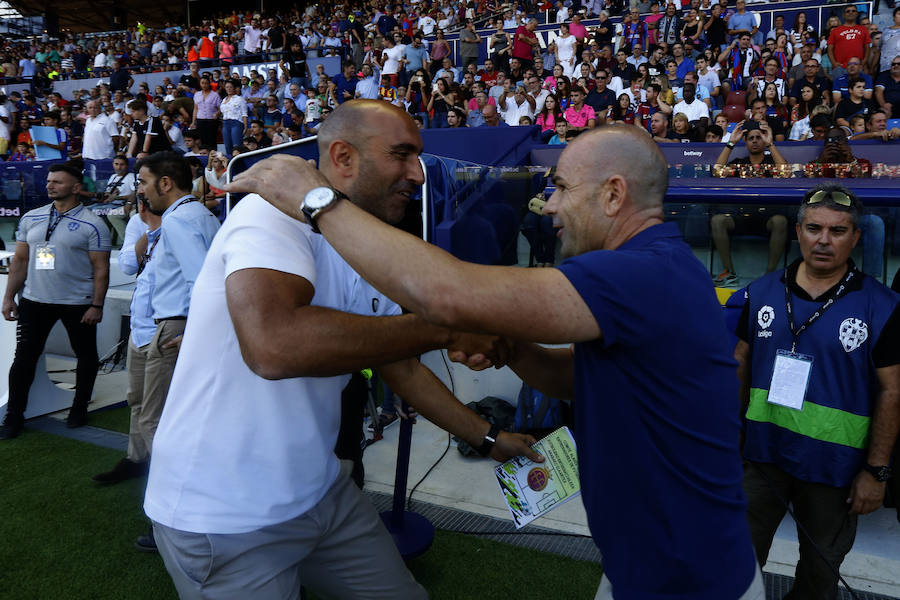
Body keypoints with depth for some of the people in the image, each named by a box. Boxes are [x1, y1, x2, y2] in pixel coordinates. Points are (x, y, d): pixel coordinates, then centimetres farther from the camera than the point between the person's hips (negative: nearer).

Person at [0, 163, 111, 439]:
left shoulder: (91, 224, -7)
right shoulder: (31, 218, 8)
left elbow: (101, 268, -8)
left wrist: (97, 305, -13)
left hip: (77, 303, -3)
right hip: (34, 300, 4)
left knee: (85, 354, 9)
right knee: (24, 357, 5)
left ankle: (79, 408, 27)